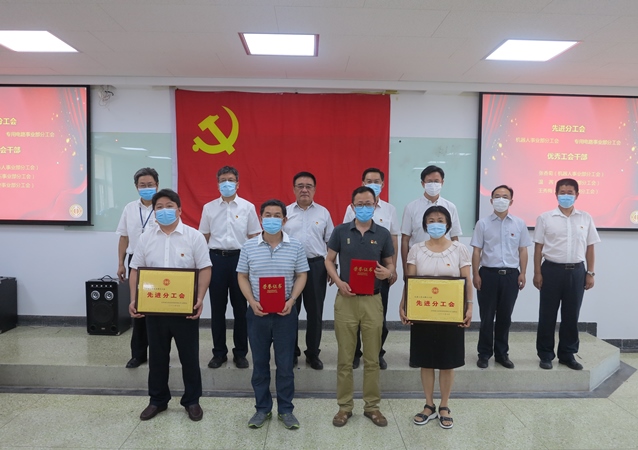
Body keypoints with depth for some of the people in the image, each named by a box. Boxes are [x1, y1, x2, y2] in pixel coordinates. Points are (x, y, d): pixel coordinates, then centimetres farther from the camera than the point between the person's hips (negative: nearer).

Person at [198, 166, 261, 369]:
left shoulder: (248, 207, 1)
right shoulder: (209, 207, 6)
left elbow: (254, 238, 4)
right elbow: (204, 237, 10)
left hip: (240, 258, -1)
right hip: (216, 258, 1)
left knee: (240, 307, 6)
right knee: (217, 307, 8)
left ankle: (240, 353, 20)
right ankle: (219, 352, 21)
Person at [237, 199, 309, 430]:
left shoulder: (296, 246, -3)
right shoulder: (248, 247, -1)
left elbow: (301, 276, 1)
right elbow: (242, 277, 3)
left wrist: (292, 300, -13)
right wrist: (252, 302, -11)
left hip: (285, 312, -1)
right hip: (257, 312, 1)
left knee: (285, 363, 8)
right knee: (259, 362, 11)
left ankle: (285, 409, 24)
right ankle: (262, 408, 28)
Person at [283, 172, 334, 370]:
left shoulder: (323, 212, 6)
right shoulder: (285, 212, 5)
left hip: (316, 266, 0)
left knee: (315, 311, 7)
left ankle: (313, 353, 21)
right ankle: (291, 352, 23)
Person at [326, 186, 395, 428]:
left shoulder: (383, 234, 2)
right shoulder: (340, 231, 0)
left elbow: (390, 264, 9)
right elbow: (329, 260, 5)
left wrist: (387, 272, -15)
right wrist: (339, 282, -11)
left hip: (372, 300, 1)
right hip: (346, 299, -1)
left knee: (372, 357, 9)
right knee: (345, 357, 7)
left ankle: (372, 405, 24)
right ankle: (345, 405, 21)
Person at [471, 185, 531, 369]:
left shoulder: (519, 224, 6)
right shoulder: (483, 223, 0)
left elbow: (523, 250, 9)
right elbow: (477, 251, 0)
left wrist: (522, 273, 2)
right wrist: (475, 274, -5)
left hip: (511, 275, 2)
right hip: (488, 273, -2)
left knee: (505, 317, 10)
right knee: (487, 316, 6)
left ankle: (502, 353, 24)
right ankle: (484, 353, 17)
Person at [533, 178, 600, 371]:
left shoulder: (586, 218, 6)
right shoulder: (545, 218, 0)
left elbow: (590, 248, 9)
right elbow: (538, 247, 0)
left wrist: (590, 273, 4)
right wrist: (537, 273, -5)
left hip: (577, 271, 2)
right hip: (552, 270, -2)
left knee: (571, 315, 9)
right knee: (547, 315, 4)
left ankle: (567, 354, 23)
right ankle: (545, 354, 16)